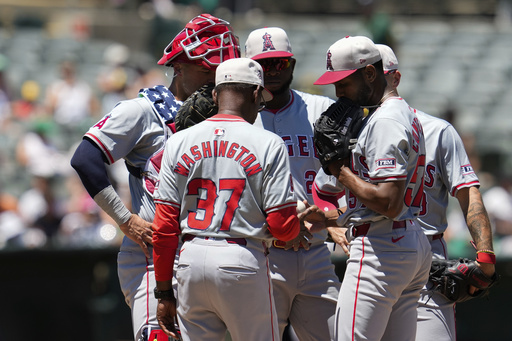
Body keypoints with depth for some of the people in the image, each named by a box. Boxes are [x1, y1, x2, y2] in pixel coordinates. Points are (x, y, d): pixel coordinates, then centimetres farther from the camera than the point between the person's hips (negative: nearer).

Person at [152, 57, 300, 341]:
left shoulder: (179, 142, 7)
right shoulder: (267, 143, -4)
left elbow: (164, 226, 4)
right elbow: (282, 226, -8)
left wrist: (164, 292, 9)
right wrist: (299, 229, 17)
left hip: (191, 259, 4)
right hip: (243, 263, -4)